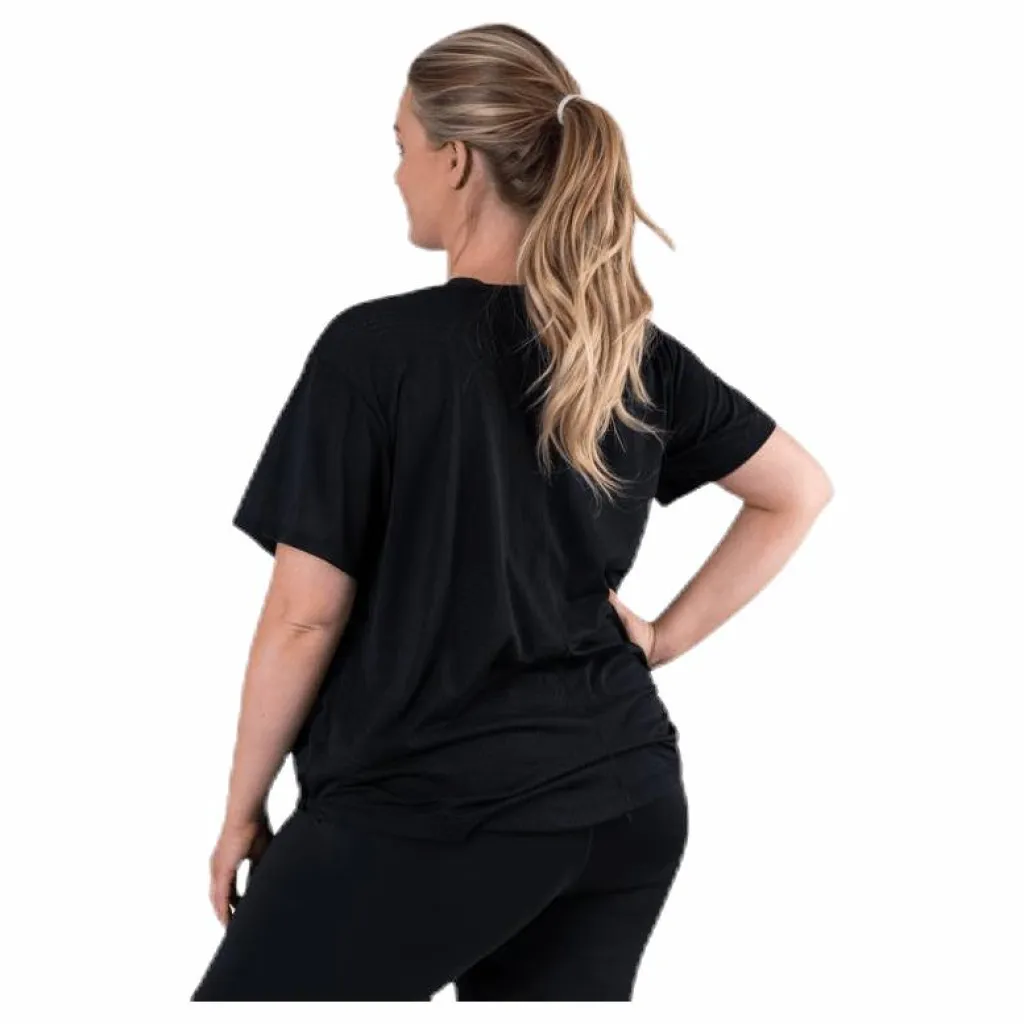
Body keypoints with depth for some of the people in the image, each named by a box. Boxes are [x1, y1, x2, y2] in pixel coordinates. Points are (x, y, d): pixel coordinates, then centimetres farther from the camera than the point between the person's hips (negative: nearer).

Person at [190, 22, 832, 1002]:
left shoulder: (376, 348, -14)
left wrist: (242, 808, 1)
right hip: (623, 800, 6)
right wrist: (665, 636, 12)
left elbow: (304, 617, -11)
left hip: (427, 808, -6)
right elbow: (799, 490, 15)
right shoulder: (636, 352, 3)